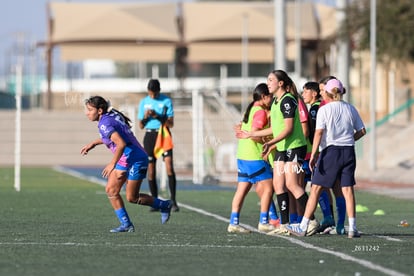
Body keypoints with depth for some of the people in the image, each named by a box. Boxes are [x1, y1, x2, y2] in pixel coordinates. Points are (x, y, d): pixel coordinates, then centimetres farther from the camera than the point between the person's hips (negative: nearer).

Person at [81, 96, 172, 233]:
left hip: (136, 160, -10)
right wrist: (93, 143, 21)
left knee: (132, 198, -1)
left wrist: (112, 164, -25)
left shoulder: (104, 124, -22)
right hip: (125, 160, 10)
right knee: (111, 190, 3)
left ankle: (164, 205, 18)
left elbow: (121, 144, -33)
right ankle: (126, 224, 7)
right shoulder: (112, 115, 7)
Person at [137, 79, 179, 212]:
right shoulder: (143, 102, 7)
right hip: (150, 136, 3)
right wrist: (145, 117, -11)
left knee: (169, 168, -15)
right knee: (151, 171, 1)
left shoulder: (167, 101, -2)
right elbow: (141, 126, 10)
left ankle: (173, 201, -12)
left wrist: (158, 116, -19)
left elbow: (171, 124, -5)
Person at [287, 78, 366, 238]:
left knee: (316, 189, 1)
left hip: (330, 150, -4)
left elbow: (319, 133, -12)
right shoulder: (351, 109, 9)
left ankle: (303, 227, 2)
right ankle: (352, 228, -4)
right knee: (347, 189, 4)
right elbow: (362, 131, 10)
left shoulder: (324, 110, -4)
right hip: (348, 152, 4)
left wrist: (313, 155, -15)